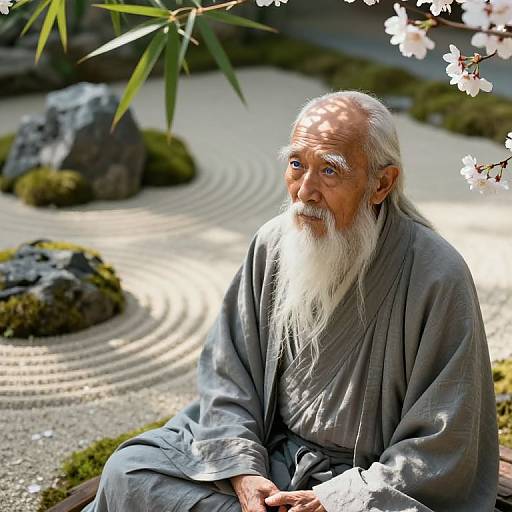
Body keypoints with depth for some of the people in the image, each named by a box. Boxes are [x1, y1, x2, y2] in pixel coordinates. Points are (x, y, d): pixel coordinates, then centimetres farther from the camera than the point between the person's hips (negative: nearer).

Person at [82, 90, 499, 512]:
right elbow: (226, 371, 3)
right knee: (128, 469, -8)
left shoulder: (439, 278, -20)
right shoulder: (272, 243, -4)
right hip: (267, 448, 4)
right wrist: (244, 471, -11)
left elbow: (440, 448, -15)